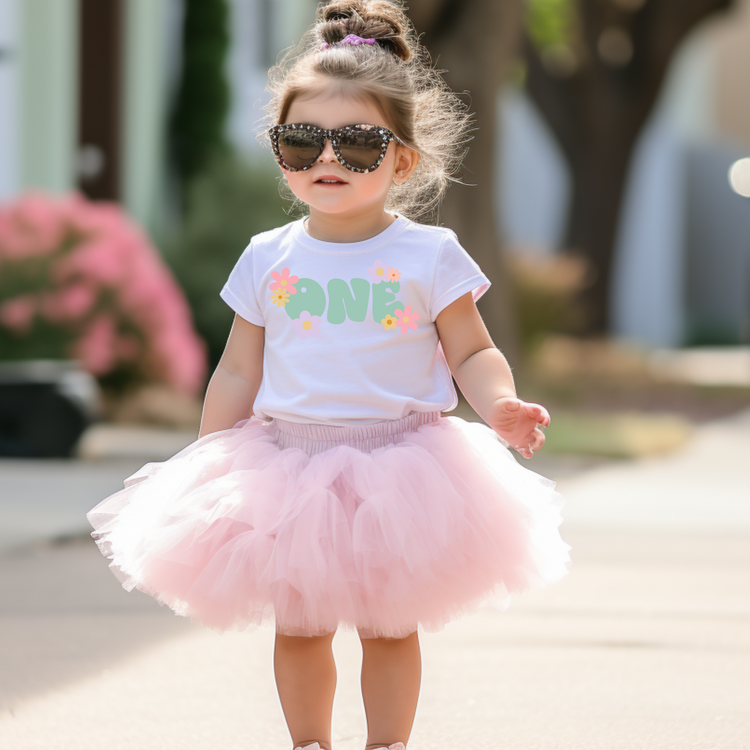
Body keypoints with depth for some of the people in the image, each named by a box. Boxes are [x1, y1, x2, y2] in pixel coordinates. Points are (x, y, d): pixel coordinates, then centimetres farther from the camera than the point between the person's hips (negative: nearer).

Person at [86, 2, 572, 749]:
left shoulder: (429, 255, -3)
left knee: (388, 627, 5)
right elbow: (237, 372, 10)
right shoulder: (269, 259, 4)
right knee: (298, 627, 9)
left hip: (396, 465, -2)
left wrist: (501, 407, -22)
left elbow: (472, 355, -1)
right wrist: (206, 469, 8)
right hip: (291, 463, 2)